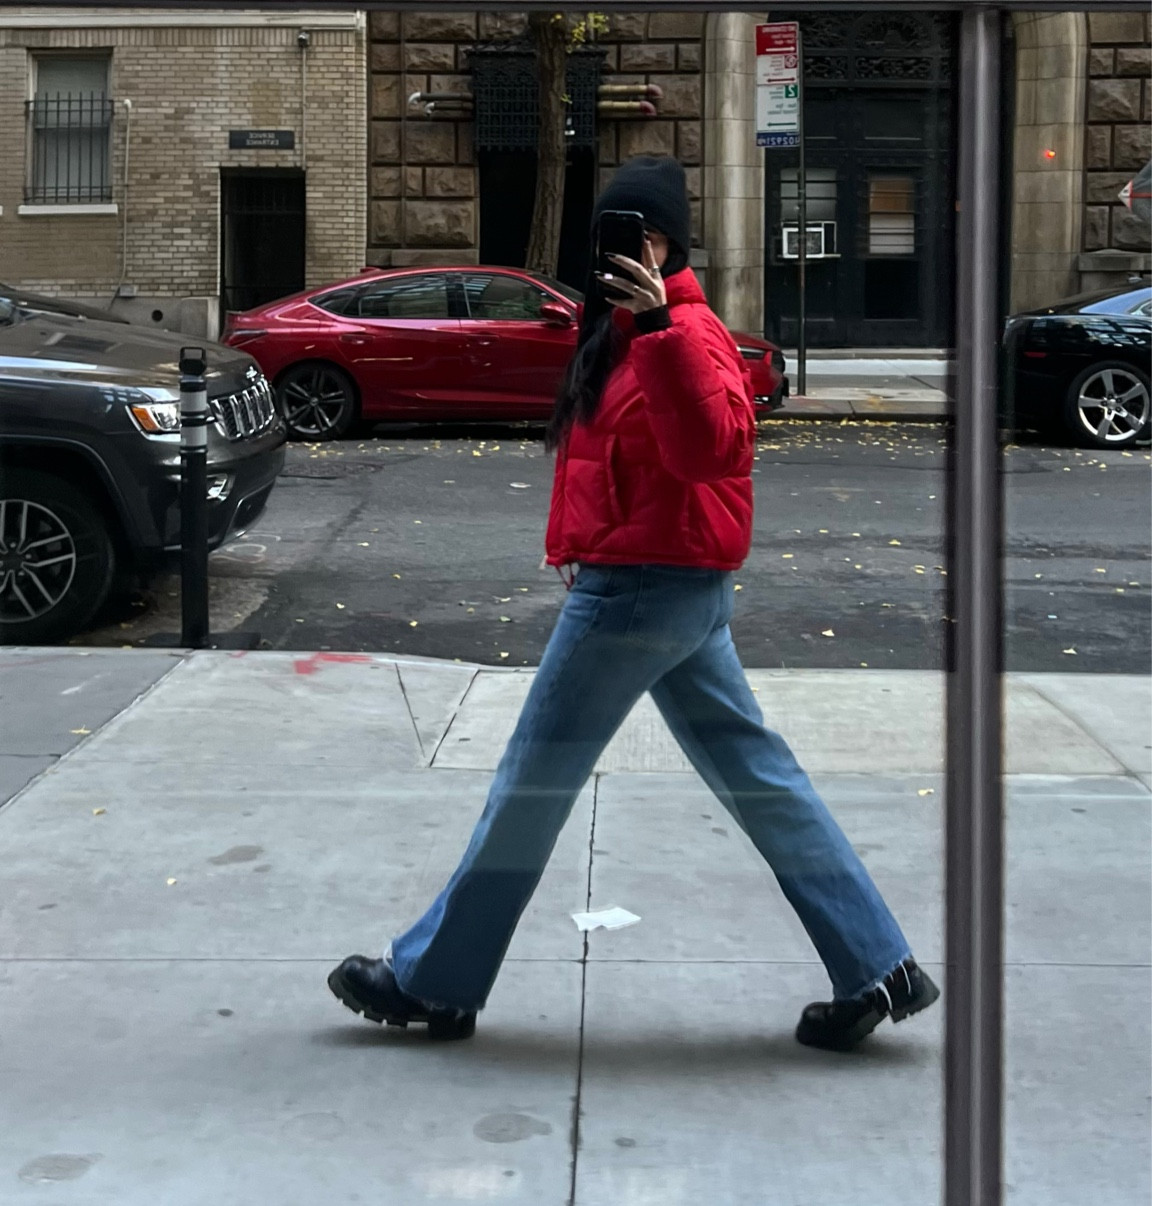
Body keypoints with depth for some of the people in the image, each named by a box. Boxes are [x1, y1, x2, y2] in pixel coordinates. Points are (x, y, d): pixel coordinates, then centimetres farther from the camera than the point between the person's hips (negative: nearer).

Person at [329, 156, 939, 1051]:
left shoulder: (687, 333, -15)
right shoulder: (619, 328, 16)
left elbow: (712, 447, -33)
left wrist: (661, 327, -40)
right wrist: (580, 551, 19)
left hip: (646, 589, -11)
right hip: (681, 587, 11)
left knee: (534, 779, 0)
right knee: (755, 772, 10)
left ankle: (434, 984, 13)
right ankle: (877, 968, 13)